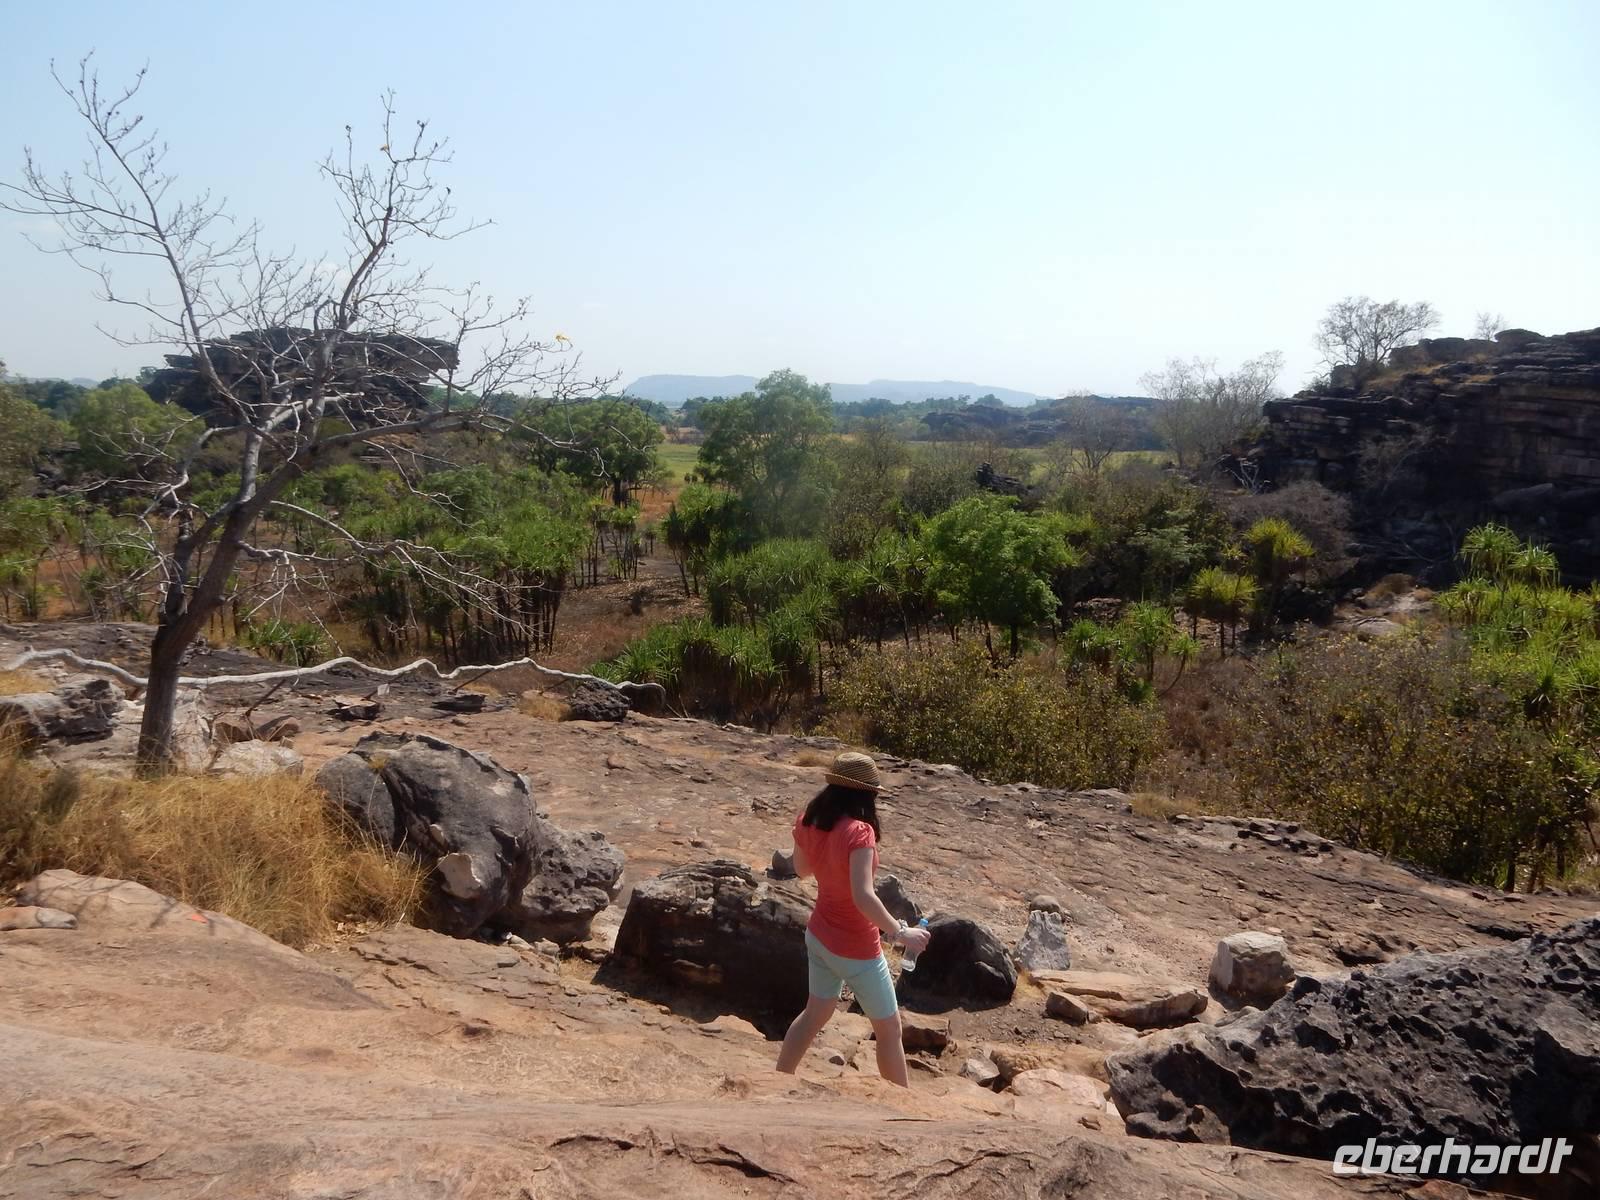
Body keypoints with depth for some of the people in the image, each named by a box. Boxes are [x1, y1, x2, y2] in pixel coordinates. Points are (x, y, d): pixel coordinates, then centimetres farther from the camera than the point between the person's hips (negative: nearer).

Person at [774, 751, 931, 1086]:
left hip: (819, 936, 7)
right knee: (889, 1028, 12)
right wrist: (900, 933, -26)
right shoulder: (858, 831, -29)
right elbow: (863, 897, -35)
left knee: (816, 1012, 28)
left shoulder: (808, 822, -7)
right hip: (855, 950, -7)